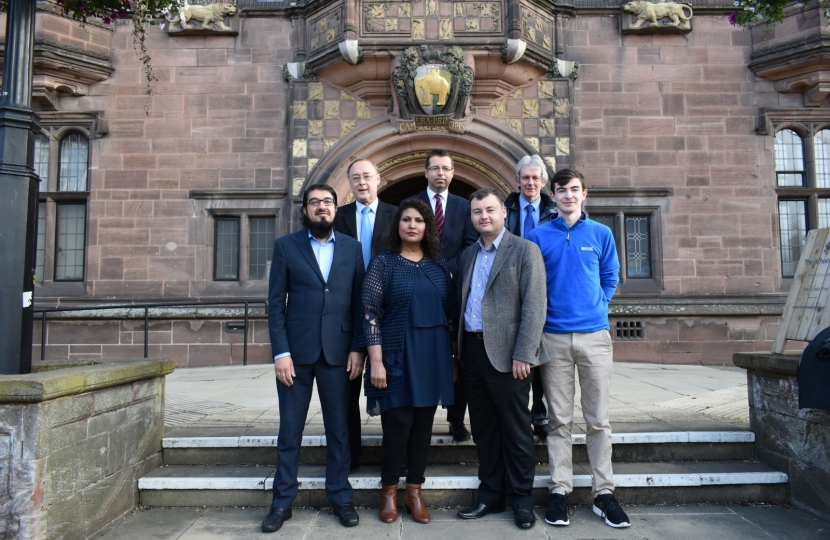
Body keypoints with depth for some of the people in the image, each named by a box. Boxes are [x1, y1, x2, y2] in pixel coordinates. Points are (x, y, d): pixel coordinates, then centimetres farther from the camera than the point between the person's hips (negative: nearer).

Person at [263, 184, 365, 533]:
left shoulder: (352, 248, 7)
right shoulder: (285, 246, 3)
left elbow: (359, 302, 6)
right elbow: (276, 303, -1)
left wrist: (357, 348, -2)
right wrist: (280, 352, -8)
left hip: (338, 351, 1)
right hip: (296, 350, -1)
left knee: (338, 429, 9)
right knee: (289, 430, 8)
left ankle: (340, 498, 24)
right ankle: (282, 501, 22)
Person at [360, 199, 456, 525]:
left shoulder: (439, 265, 8)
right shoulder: (383, 263, -3)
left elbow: (450, 313, 11)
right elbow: (370, 315, -8)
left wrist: (453, 357, 7)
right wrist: (376, 362, -14)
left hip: (433, 357, 4)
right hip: (398, 355, -3)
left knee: (423, 424, 9)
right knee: (398, 424, 0)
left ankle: (414, 492, 23)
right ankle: (389, 491, 21)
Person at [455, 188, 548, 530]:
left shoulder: (525, 251, -3)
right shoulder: (468, 256, 15)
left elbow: (534, 307, -10)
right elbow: (463, 303, 14)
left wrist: (523, 355, -16)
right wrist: (460, 349, 6)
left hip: (506, 354, -5)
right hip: (472, 351, 6)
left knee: (515, 431, 5)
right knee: (483, 430, 13)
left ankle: (521, 499, 20)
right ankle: (490, 495, 26)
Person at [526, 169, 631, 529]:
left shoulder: (601, 234, 8)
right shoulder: (538, 236, 4)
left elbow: (610, 278, 15)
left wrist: (597, 307, 4)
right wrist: (544, 313, 1)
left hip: (594, 334, 1)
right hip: (554, 336, -1)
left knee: (598, 418, 5)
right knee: (560, 419, 6)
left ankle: (604, 492, 16)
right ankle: (559, 490, 15)